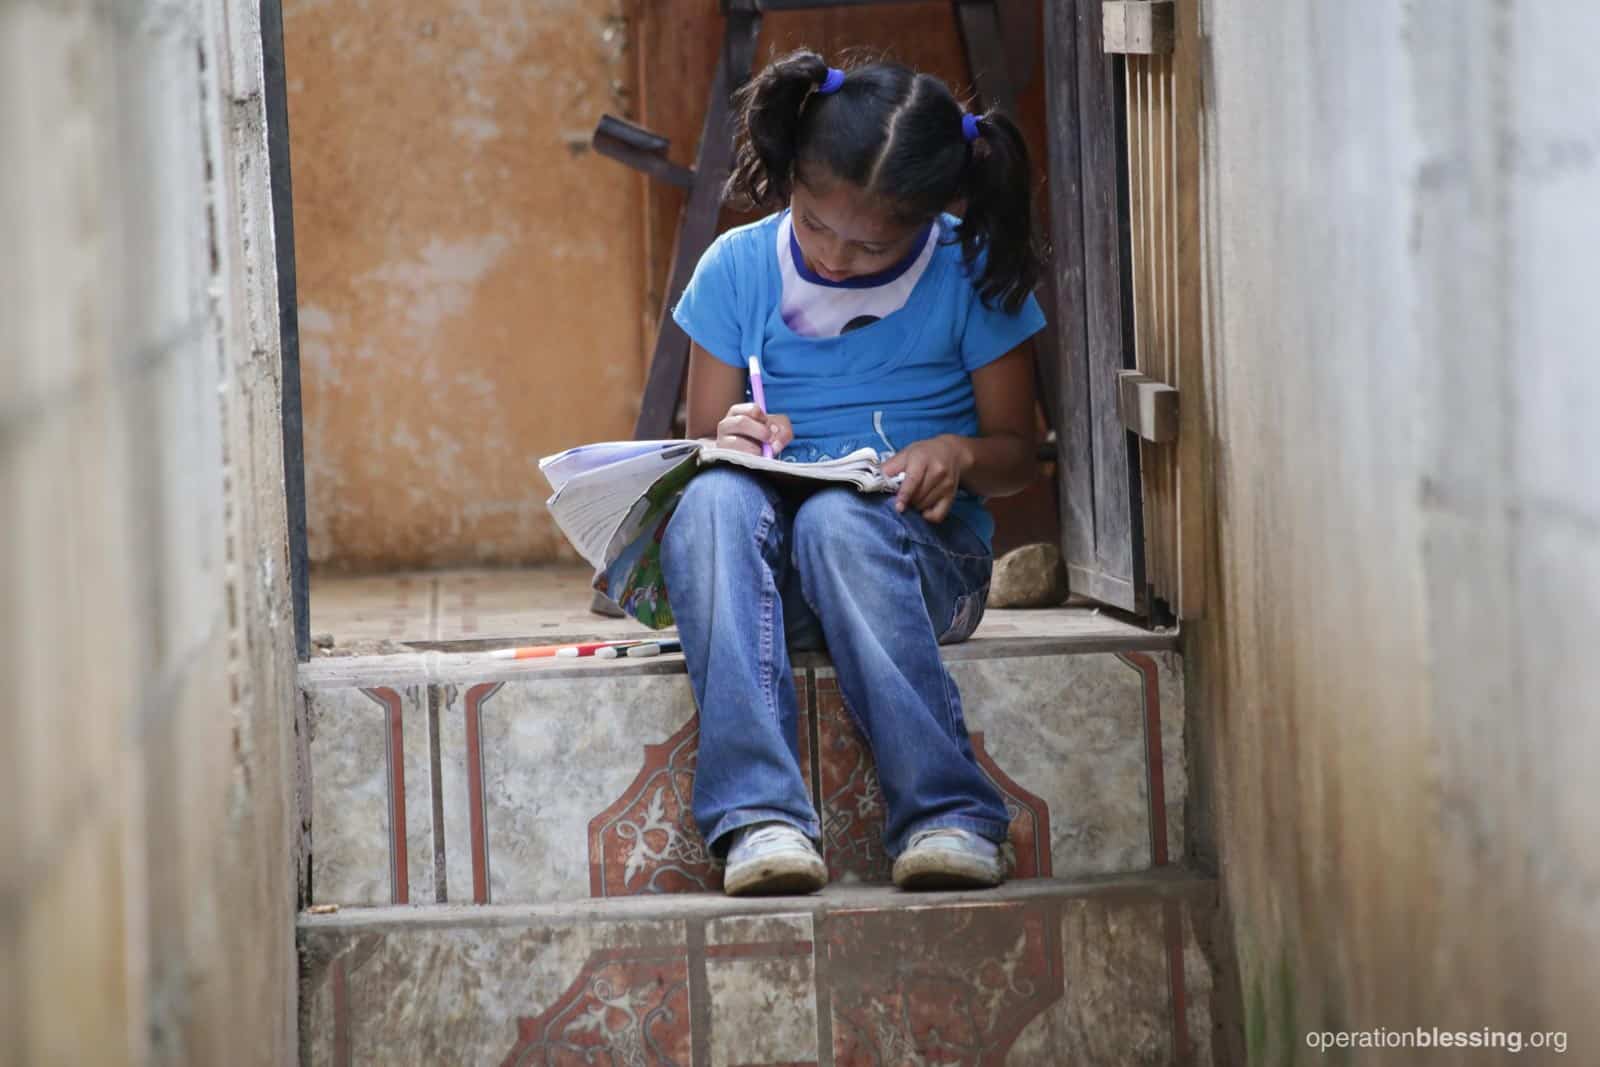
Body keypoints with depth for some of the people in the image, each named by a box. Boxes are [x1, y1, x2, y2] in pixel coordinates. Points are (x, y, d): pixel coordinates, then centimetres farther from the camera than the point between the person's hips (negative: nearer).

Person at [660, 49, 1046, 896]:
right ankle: (758, 813, -45)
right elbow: (703, 438, 8)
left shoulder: (971, 277, 0)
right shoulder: (738, 268, 4)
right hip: (769, 570, 2)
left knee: (837, 518, -37)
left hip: (926, 557, -2)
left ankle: (944, 813, -42)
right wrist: (732, 443, -17)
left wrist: (959, 453, -18)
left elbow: (1018, 451, 6)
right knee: (712, 500, -34)